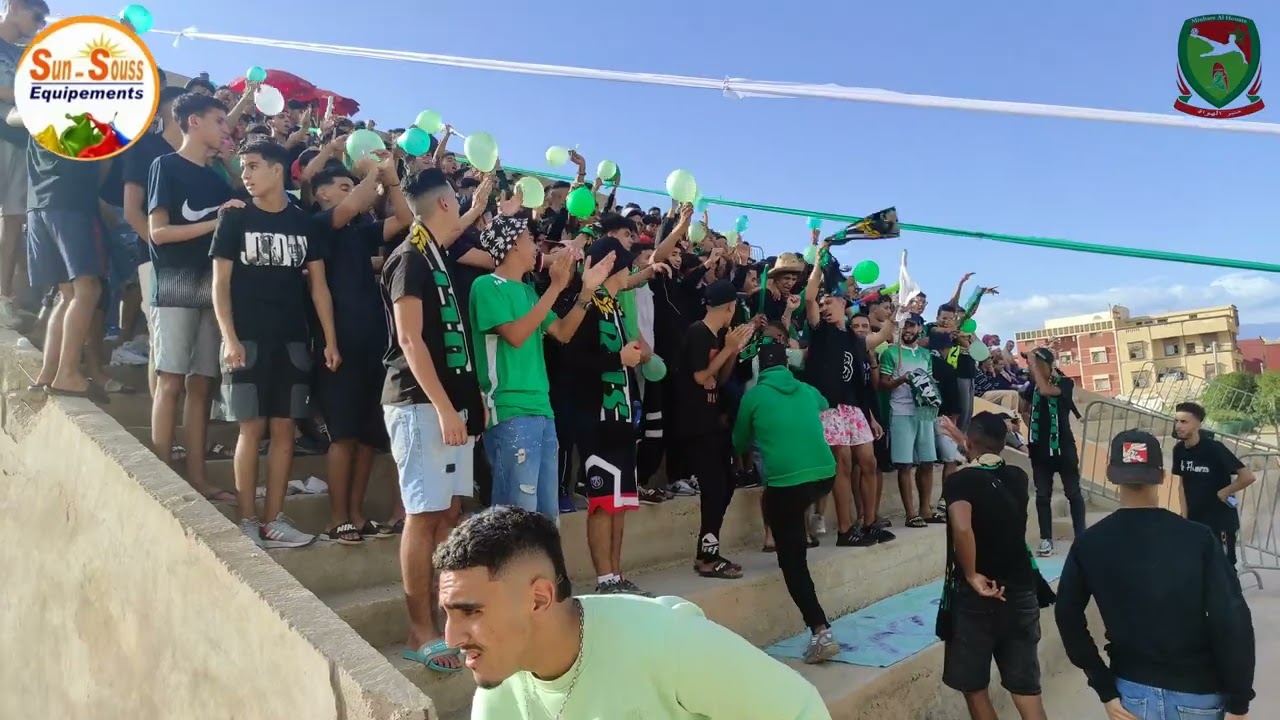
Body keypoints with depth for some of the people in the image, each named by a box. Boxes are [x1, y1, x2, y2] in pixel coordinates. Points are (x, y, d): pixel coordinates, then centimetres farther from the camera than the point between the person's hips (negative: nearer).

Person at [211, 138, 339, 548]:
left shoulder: (305, 224, 9)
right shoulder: (235, 218, 3)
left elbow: (318, 285, 9)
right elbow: (220, 283, -1)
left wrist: (330, 340, 3)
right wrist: (229, 338, -12)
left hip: (293, 341, 3)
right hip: (248, 340, -2)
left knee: (284, 429, 4)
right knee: (252, 429, -2)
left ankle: (274, 521, 12)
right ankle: (247, 521, 7)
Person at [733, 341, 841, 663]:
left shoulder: (753, 396, 5)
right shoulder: (808, 391, 16)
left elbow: (740, 442, 19)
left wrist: (747, 457, 42)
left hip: (785, 481, -5)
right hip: (825, 474, 5)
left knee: (792, 561, 1)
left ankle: (821, 633, -6)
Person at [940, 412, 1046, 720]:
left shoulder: (959, 480, -14)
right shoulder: (1018, 478, 2)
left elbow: (962, 528, -32)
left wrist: (971, 576, -18)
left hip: (974, 597, -4)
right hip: (1020, 592, 5)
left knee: (974, 688, 12)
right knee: (1027, 688, 11)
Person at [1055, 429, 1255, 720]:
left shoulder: (1089, 544, -8)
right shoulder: (1198, 539, -13)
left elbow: (1068, 615, -7)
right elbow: (1233, 621, -15)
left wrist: (1105, 690, -1)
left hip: (1132, 691, 1)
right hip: (1198, 695, 0)